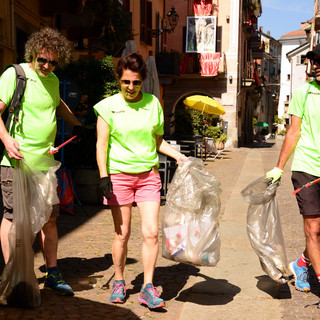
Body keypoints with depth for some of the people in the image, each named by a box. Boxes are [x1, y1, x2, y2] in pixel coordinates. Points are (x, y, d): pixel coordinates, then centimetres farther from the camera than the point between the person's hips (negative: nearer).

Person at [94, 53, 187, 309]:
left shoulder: (153, 103, 7)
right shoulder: (109, 106, -1)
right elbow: (102, 144, -2)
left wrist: (178, 155, 2)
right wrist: (104, 176, -11)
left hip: (148, 175, 2)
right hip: (119, 175, -2)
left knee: (151, 232, -6)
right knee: (122, 233, 3)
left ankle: (148, 287, 5)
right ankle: (119, 282, 23)